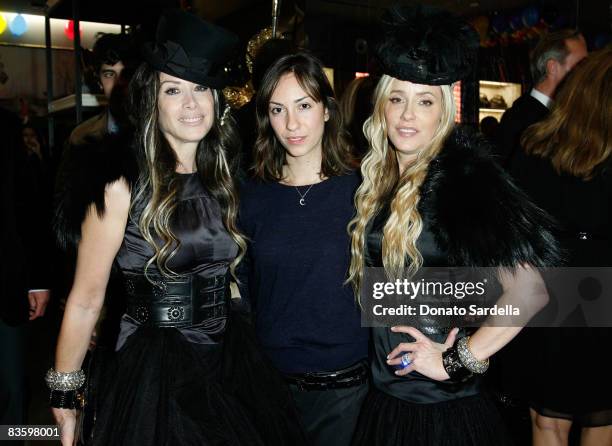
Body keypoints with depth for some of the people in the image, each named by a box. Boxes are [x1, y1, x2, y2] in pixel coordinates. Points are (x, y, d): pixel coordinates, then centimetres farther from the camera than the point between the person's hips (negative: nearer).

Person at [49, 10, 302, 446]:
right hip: (154, 367, -5)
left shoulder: (222, 177, 4)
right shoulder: (123, 183, -13)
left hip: (230, 359, 6)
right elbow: (86, 299, -10)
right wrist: (65, 393, -6)